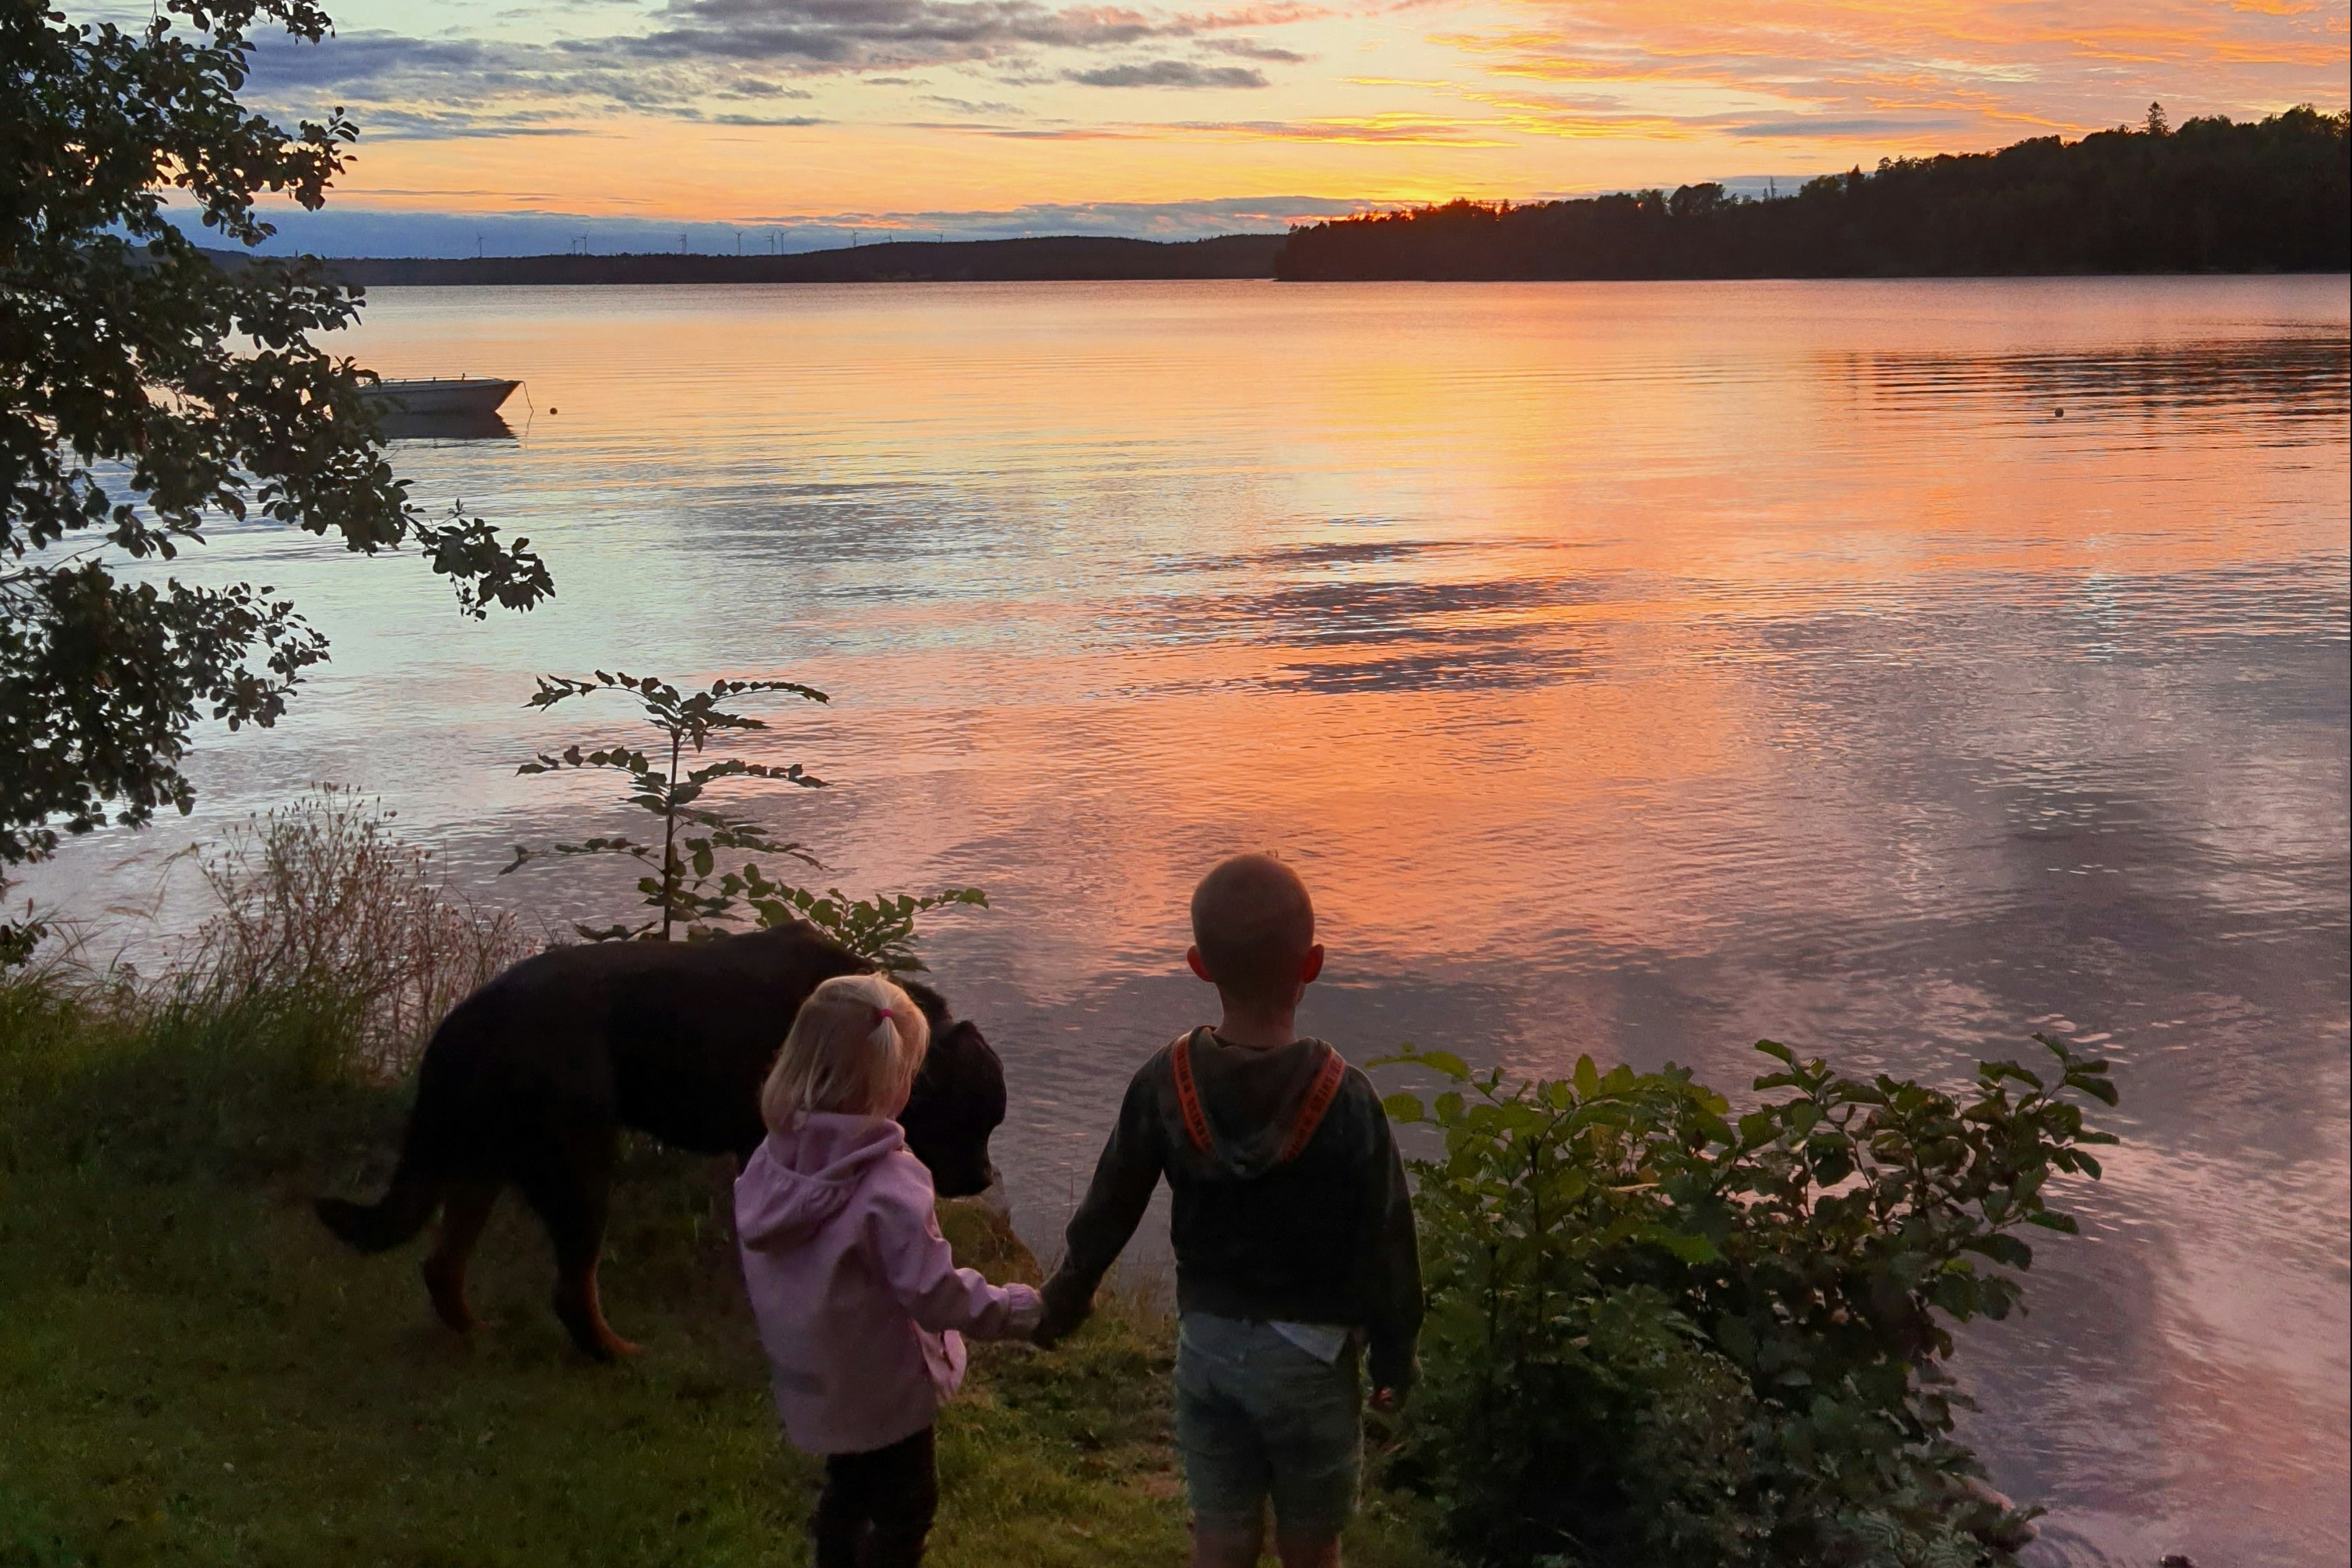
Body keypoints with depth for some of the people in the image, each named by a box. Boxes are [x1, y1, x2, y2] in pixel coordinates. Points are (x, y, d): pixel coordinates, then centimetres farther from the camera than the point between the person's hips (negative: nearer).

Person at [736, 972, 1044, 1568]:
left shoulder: (772, 1163, -11)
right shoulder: (889, 1186, -32)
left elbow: (764, 1267, 1)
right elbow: (939, 1296, -27)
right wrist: (1027, 1307, -12)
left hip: (813, 1380, 7)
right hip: (883, 1386, -6)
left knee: (847, 1490, 27)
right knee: (904, 1507, 15)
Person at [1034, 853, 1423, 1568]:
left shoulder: (1164, 1084, -12)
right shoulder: (1344, 1099, -20)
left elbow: (1110, 1207, 0)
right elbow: (1384, 1244, -13)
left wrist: (1066, 1296, 18)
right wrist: (1395, 1356, 3)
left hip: (1206, 1344, 3)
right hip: (1307, 1353, -2)